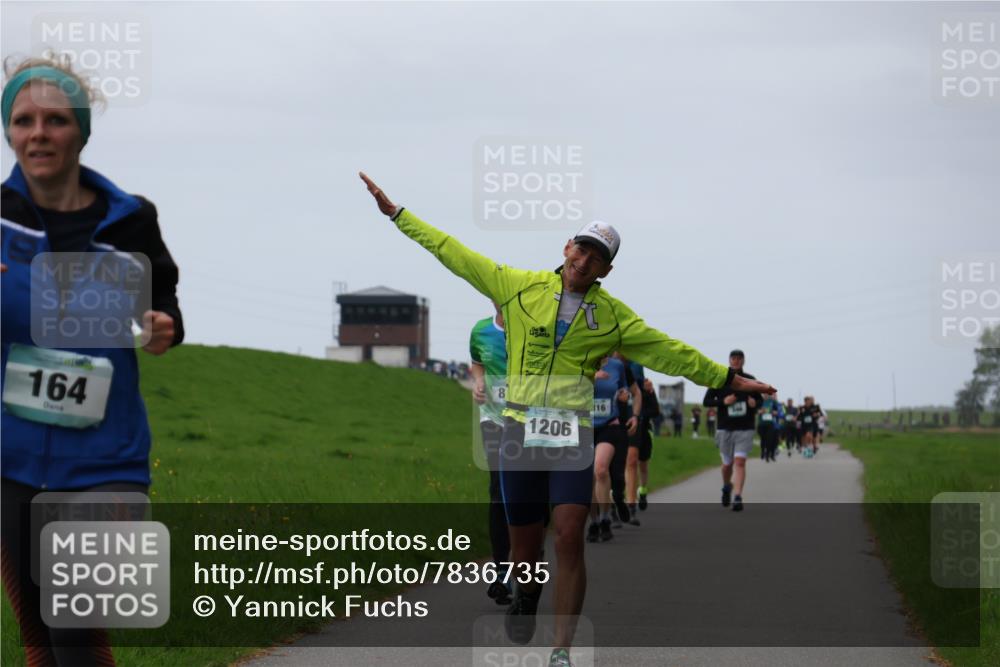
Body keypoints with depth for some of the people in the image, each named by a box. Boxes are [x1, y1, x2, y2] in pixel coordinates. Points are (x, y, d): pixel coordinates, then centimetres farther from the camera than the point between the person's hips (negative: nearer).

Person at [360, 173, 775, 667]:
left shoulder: (612, 316, 8)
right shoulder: (520, 287, 4)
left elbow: (668, 352, 14)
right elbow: (454, 254, 7)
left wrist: (727, 379, 14)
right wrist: (397, 214, 8)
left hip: (573, 437, 0)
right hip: (520, 431, 0)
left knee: (569, 538, -13)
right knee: (524, 543, 5)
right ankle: (525, 598, 41)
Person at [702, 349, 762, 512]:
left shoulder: (750, 380, 5)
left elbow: (760, 399, 16)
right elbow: (706, 402, 2)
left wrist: (755, 403, -8)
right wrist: (723, 402, -15)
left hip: (745, 429, -1)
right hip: (725, 429, 1)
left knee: (740, 462, -14)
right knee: (727, 464, 9)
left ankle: (738, 497, -18)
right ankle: (727, 487, 39)